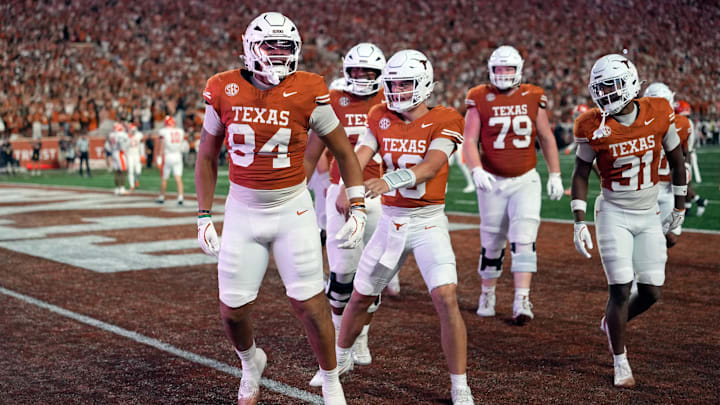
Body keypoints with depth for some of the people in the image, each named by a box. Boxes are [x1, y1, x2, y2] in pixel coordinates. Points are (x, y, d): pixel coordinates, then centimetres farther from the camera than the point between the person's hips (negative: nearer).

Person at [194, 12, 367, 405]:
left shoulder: (307, 93, -10)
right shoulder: (224, 91, -5)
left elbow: (343, 151, 2)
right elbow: (206, 157, 7)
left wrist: (358, 208, -2)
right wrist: (204, 218, 5)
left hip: (293, 210, -2)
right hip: (242, 210, 2)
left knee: (309, 304, -4)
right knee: (233, 309, 5)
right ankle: (250, 362, 38)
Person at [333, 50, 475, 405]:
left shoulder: (444, 121, -9)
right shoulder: (380, 117, 4)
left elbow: (432, 165, -24)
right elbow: (359, 156, -7)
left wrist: (390, 180, -41)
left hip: (429, 223, -4)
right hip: (390, 220, 4)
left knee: (447, 299, -17)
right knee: (360, 297, 14)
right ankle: (341, 359, 40)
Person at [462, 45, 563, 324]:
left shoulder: (533, 98, 1)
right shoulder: (480, 99, -4)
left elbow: (546, 138, 9)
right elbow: (470, 141, -7)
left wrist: (555, 175, 8)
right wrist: (477, 170, -23)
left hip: (525, 180, 0)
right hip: (492, 181, 0)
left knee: (524, 239, -12)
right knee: (492, 243, 9)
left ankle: (522, 301, -12)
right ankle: (487, 295, 28)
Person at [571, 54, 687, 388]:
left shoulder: (659, 114, -8)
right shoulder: (593, 127, -13)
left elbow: (676, 161, 6)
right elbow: (580, 175, -3)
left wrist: (679, 210, 11)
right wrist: (579, 223, -10)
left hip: (649, 215, 3)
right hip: (613, 214, -3)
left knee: (651, 292, 3)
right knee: (620, 290, -7)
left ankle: (611, 324, 33)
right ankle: (620, 363, 12)